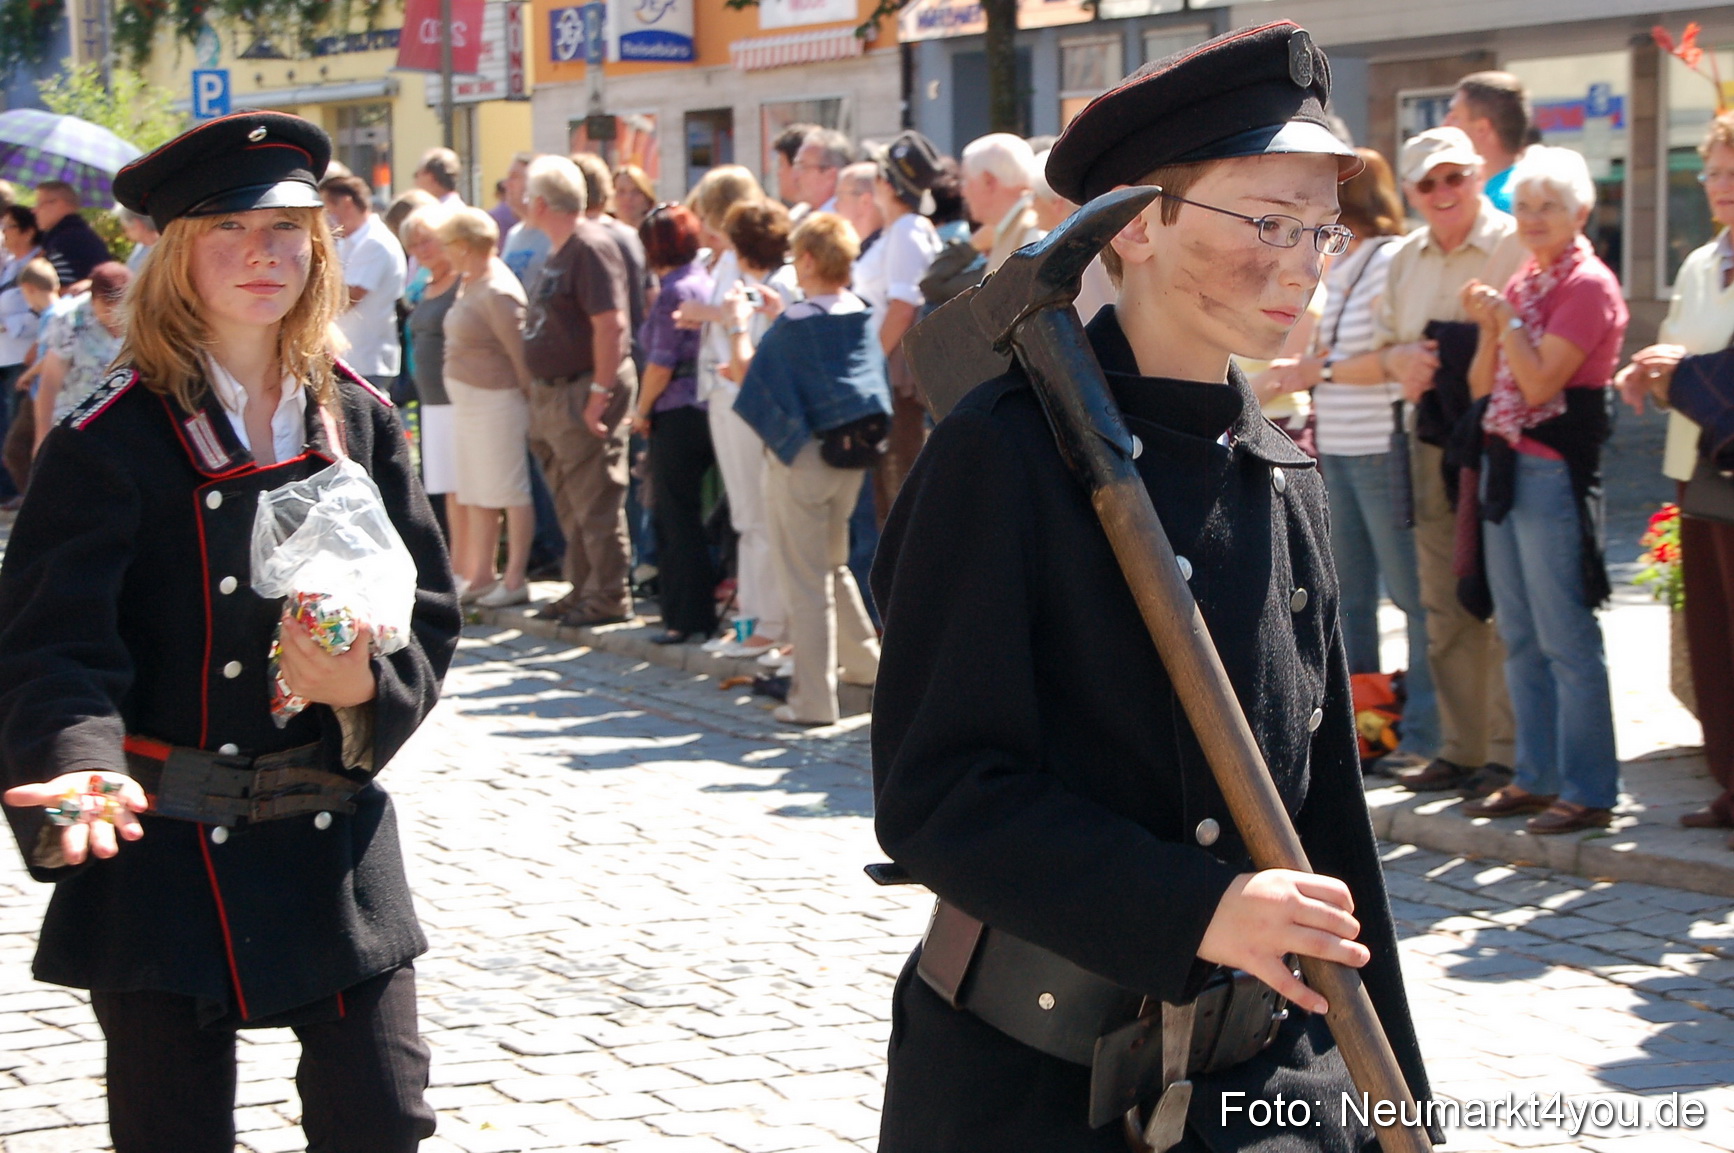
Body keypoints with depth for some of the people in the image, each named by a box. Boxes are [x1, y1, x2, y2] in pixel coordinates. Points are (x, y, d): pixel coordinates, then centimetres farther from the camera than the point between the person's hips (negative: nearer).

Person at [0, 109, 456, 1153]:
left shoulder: (359, 421, 5)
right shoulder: (111, 442, -8)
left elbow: (431, 616, 7)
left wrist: (366, 685, -15)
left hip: (339, 842, 3)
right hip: (166, 860, -3)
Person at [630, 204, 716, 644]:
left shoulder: (674, 291, -13)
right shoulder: (709, 282, 10)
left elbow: (662, 362, -16)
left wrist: (642, 410, -4)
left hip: (677, 415, -8)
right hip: (711, 408, 8)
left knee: (676, 519, -2)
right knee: (691, 516, 14)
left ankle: (688, 617, 0)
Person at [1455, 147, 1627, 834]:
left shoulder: (1588, 285, -9)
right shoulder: (1523, 282, 16)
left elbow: (1539, 383, -16)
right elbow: (1482, 385, 13)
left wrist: (1505, 318, -11)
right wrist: (1487, 328, -3)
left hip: (1556, 469, -9)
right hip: (1507, 464, 9)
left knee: (1566, 638, -8)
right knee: (1519, 637, 12)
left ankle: (1588, 791, -3)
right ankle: (1537, 778, 20)